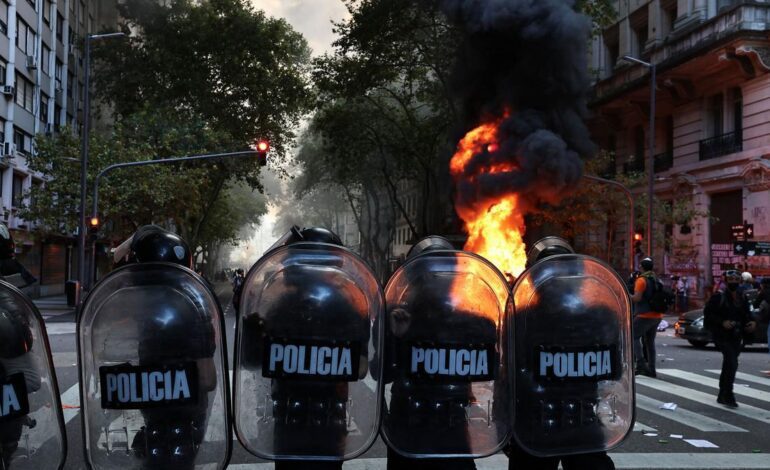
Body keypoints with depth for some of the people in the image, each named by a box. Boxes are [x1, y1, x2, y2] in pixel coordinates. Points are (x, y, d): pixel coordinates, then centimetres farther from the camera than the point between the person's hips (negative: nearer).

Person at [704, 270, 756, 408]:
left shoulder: (742, 299, 13)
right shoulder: (718, 297, -4)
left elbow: (746, 317, 19)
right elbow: (708, 313, -7)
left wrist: (751, 324, -3)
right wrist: (722, 322, -20)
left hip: (736, 337, 6)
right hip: (722, 336, -6)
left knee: (728, 366, 12)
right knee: (732, 363, -20)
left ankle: (722, 396, 23)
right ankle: (728, 396, -15)